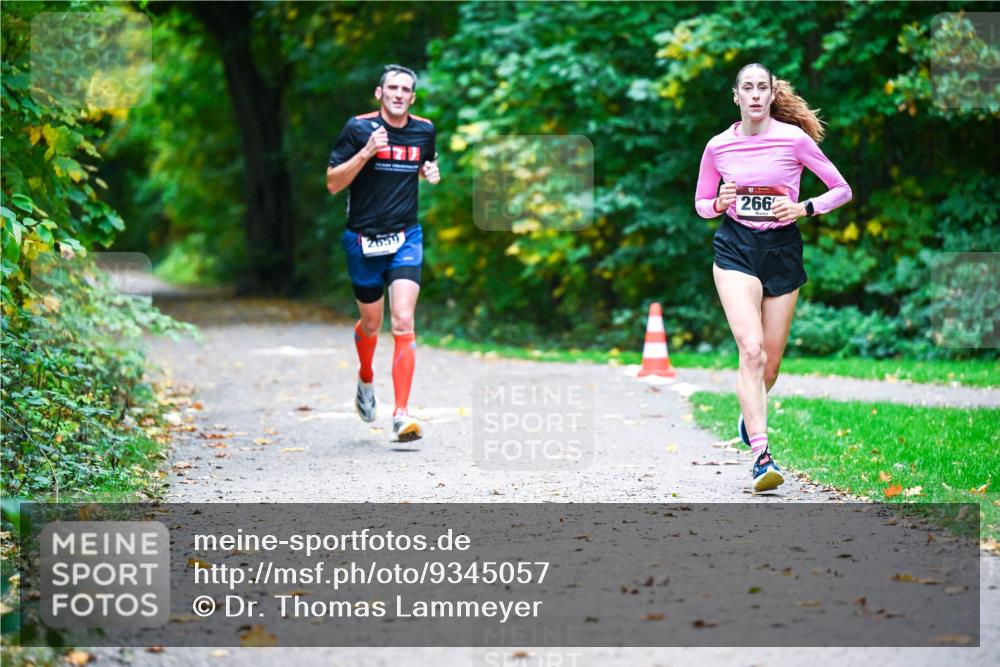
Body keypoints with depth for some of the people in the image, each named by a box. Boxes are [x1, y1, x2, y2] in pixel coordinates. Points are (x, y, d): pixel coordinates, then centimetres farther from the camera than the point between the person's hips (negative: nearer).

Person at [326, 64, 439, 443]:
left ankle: (402, 415, -15)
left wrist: (432, 172, 0)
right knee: (371, 323, 13)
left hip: (406, 238, 1)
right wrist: (366, 152, -23)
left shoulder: (424, 130, 3)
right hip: (363, 239, -1)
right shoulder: (359, 128, -8)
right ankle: (366, 380, 46)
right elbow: (333, 184, -9)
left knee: (403, 322, -14)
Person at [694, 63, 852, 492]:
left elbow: (842, 190, 3)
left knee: (771, 359, 7)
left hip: (783, 250, 1)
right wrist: (720, 203, -8)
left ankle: (750, 416, 41)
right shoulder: (719, 146, 2)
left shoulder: (795, 139, -3)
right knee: (751, 350, -19)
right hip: (736, 249, -1)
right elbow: (701, 204, 14)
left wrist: (805, 208, -12)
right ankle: (761, 454, -23)